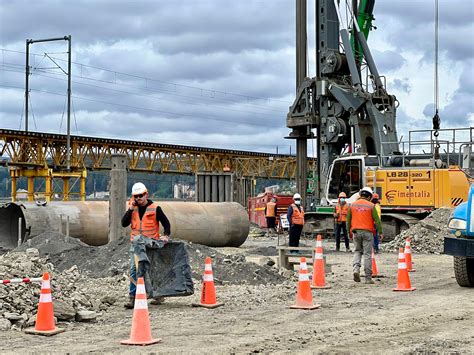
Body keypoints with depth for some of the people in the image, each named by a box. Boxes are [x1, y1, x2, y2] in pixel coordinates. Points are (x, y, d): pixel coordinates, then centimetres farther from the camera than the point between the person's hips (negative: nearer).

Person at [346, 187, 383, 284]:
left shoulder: (352, 205, 7)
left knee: (357, 251, 18)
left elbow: (348, 220, 10)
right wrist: (380, 232, 4)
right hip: (367, 232, -3)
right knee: (367, 254, 1)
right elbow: (377, 220, -4)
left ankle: (356, 268, -7)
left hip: (356, 232, 3)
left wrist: (350, 231, 21)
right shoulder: (371, 206, -3)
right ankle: (368, 278, 3)